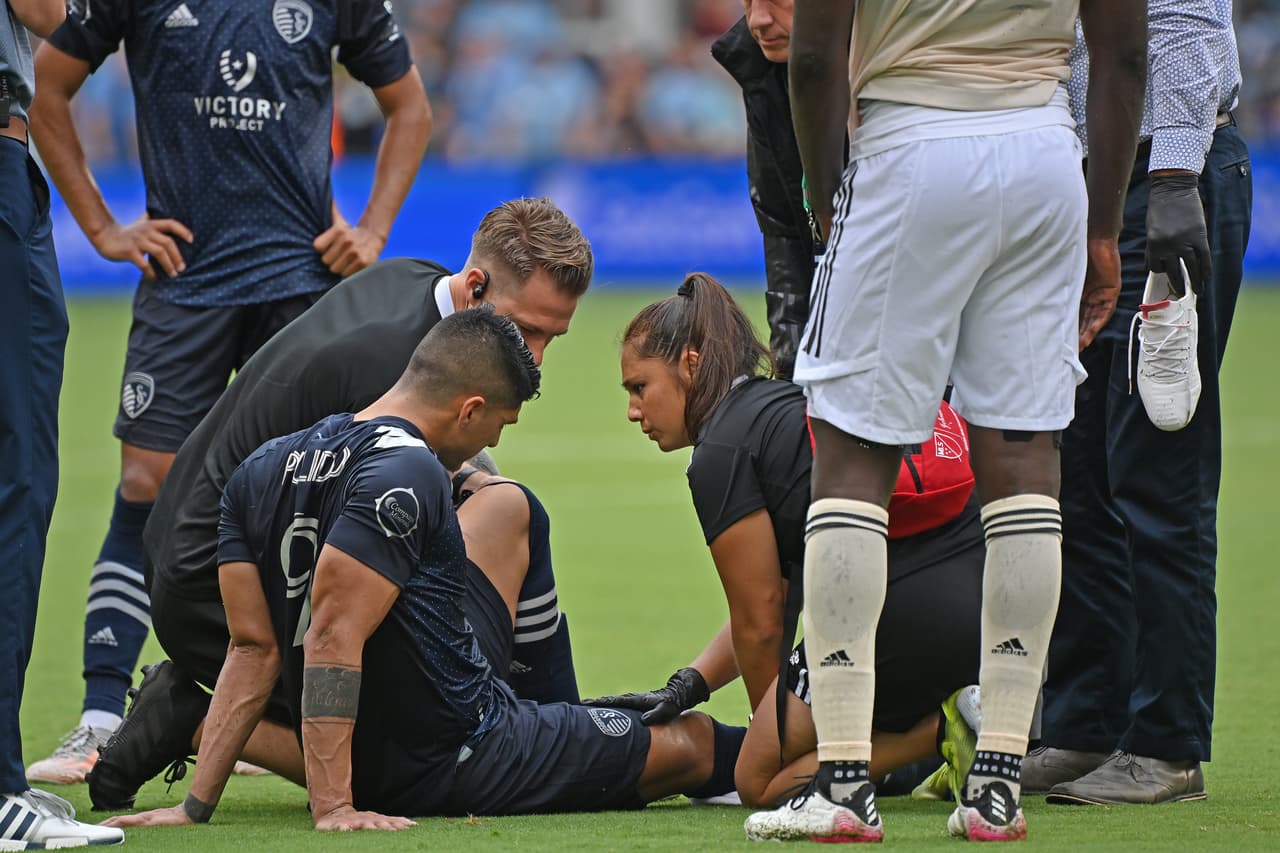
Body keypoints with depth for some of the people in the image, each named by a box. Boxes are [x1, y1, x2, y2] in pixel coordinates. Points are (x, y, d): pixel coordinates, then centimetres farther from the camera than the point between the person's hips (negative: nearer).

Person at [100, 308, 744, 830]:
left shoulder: (262, 470, 3)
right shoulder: (405, 474, -22)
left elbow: (254, 650, 1)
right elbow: (333, 639, -29)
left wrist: (197, 806, -3)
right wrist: (332, 807, -30)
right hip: (455, 769, -8)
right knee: (691, 743, 7)